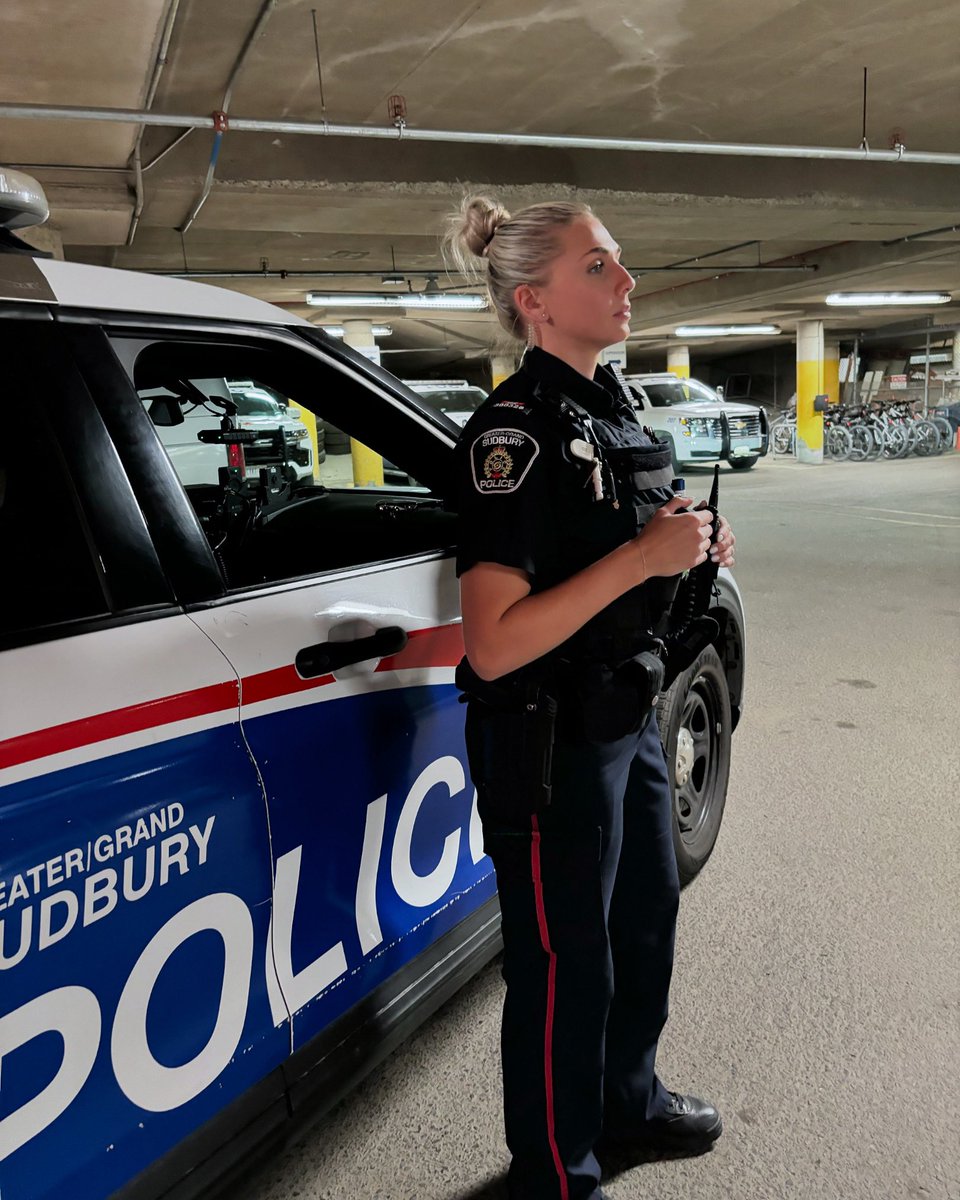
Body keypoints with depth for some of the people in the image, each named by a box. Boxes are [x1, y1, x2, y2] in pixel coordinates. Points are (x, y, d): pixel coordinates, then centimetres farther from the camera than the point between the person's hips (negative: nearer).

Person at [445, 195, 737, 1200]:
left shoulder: (610, 409, 8)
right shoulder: (514, 431, -21)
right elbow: (493, 646, -28)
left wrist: (688, 548, 2)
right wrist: (641, 557, -28)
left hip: (626, 719, 9)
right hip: (549, 742, -9)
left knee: (646, 919, 26)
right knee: (565, 965, 10)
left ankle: (626, 1099, 53)